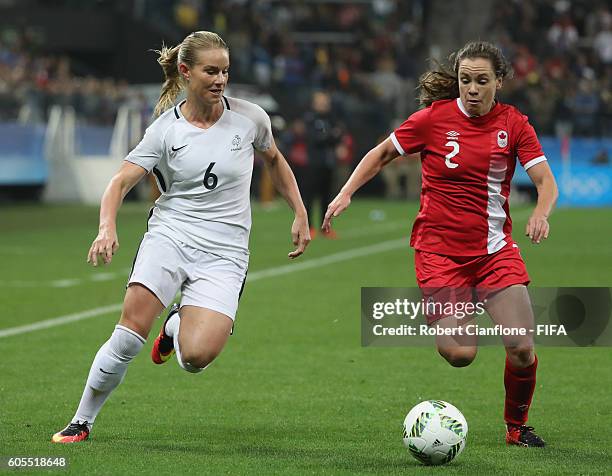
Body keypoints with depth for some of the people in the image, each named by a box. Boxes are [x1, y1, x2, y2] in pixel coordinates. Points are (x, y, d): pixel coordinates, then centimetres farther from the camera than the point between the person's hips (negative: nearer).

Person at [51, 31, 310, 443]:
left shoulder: (250, 117, 1)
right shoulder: (165, 130, -2)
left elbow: (274, 159, 21)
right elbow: (121, 181, -6)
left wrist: (301, 214, 17)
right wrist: (107, 228, -25)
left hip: (225, 252, 0)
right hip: (170, 235, 0)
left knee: (195, 358, -19)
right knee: (132, 329, -21)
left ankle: (178, 326, 19)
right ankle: (82, 422, -4)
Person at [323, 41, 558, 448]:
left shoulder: (514, 124, 0)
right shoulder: (434, 118, -5)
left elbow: (546, 182, -5)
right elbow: (382, 154, 8)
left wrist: (541, 213, -26)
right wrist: (346, 193, -3)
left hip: (496, 250, 2)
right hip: (439, 249, -2)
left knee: (522, 348, -11)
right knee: (459, 354, -18)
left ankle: (517, 426, 16)